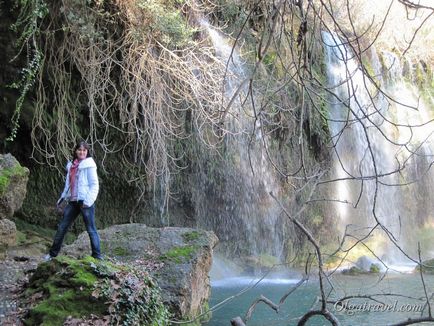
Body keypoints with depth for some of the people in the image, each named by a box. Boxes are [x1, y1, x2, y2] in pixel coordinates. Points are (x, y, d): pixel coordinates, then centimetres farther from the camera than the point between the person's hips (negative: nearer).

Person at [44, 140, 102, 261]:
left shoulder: (89, 165, -6)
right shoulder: (72, 165, 13)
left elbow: (94, 185, -10)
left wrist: (88, 201, -18)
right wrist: (62, 197, 14)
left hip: (85, 202, -7)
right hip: (73, 201, 7)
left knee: (91, 229, -2)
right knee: (62, 227, 10)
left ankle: (97, 256, 5)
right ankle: (53, 253, 21)